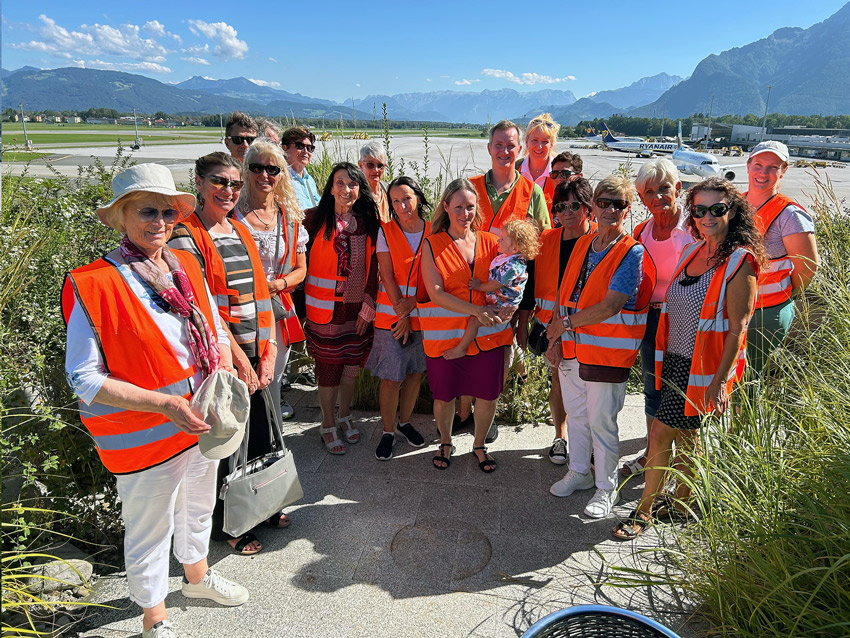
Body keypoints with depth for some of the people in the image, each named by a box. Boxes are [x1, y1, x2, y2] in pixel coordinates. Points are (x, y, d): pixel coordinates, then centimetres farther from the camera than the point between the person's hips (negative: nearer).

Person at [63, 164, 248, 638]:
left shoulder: (187, 267, -1)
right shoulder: (93, 285, -19)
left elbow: (216, 332, 11)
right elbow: (84, 378, -19)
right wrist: (165, 403, -27)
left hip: (203, 423, 6)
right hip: (144, 438, -6)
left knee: (198, 506, 27)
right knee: (150, 530, 15)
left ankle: (197, 575, 55)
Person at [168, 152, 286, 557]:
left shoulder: (241, 231, 11)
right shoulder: (187, 236, -10)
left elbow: (260, 295, 9)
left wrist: (266, 355, 2)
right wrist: (240, 360, -15)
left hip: (254, 356, 7)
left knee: (260, 434, 17)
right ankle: (227, 525, 27)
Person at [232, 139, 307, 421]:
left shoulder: (290, 217, 9)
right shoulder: (233, 213, -2)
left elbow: (300, 269, 15)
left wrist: (279, 283, -5)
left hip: (278, 311, 3)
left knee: (273, 380, 13)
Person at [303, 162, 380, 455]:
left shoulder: (369, 223, 2)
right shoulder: (316, 219, -7)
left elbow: (373, 269, 4)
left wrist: (368, 307, 1)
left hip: (358, 309, 3)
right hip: (326, 309, -3)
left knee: (352, 367, 13)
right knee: (329, 369, 5)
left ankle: (344, 416, 36)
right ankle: (328, 425, 25)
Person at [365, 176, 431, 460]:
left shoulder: (432, 232, 1)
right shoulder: (386, 231, -2)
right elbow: (387, 276, -6)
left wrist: (410, 304, -14)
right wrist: (401, 314, -11)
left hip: (424, 315, 2)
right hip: (391, 316, -2)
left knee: (415, 373, 13)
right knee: (391, 378, 0)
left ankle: (404, 423, 32)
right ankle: (388, 432, 17)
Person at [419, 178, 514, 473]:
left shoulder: (490, 242, 6)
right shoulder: (432, 245, -3)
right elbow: (436, 293, -12)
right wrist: (475, 310, -22)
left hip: (488, 332, 2)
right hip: (445, 334, -2)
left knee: (488, 395, 9)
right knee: (443, 395, 11)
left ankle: (479, 445, 36)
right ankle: (446, 443, 39)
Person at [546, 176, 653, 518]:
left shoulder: (632, 253, -13)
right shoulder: (582, 244, 8)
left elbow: (610, 307, -22)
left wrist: (566, 323, -13)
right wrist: (556, 337, 3)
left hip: (607, 352, -6)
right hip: (572, 348, 6)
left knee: (601, 423, 5)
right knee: (575, 414, 19)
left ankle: (606, 489, 25)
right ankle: (579, 472, 40)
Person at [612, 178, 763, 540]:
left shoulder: (740, 262, -14)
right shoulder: (693, 251, 8)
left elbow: (737, 329, -16)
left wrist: (720, 381, -19)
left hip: (703, 367, -7)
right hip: (674, 359, 7)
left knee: (661, 432, -3)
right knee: (684, 434, 17)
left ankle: (644, 510, 12)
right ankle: (681, 502, 33)